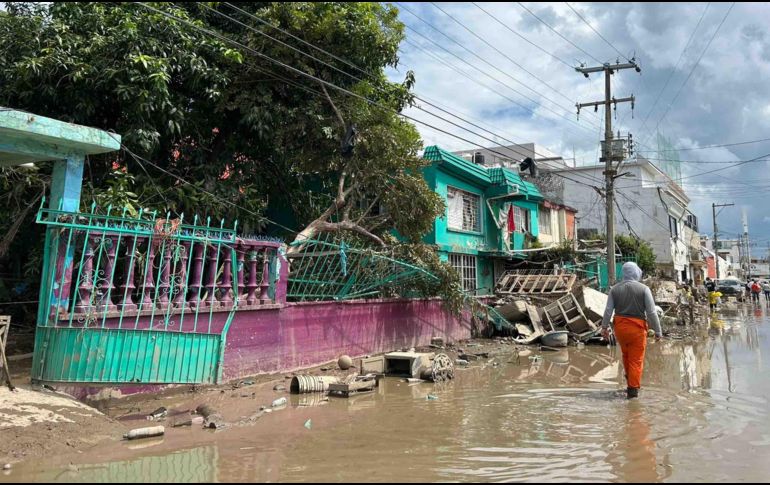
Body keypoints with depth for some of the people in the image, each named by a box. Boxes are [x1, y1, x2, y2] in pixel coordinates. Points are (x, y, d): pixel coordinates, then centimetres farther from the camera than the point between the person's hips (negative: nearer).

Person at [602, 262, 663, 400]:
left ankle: (630, 382, 34)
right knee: (636, 359, 5)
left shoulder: (615, 289, 1)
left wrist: (604, 327, 11)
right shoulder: (644, 289, -8)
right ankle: (633, 389, 7)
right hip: (637, 328, -3)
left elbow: (608, 310, 2)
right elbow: (651, 312, -8)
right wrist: (657, 331, 0)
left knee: (626, 355, 22)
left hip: (620, 326, 3)